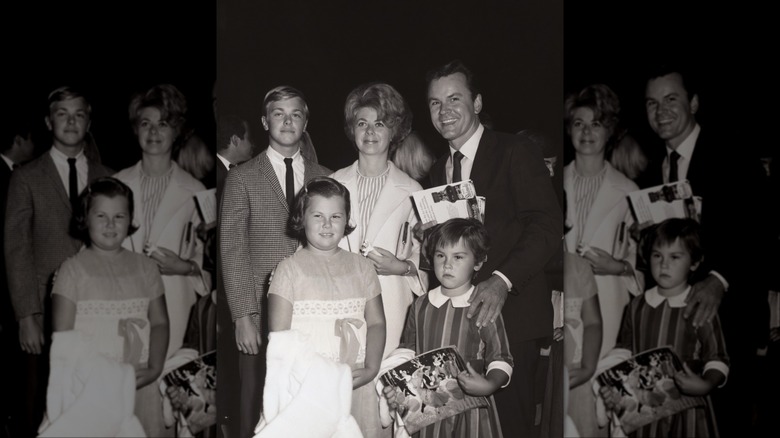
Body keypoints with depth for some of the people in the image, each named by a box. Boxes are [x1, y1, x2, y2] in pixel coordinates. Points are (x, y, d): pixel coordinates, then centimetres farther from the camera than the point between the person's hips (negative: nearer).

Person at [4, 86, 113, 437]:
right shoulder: (27, 178, 4)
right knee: (43, 405, 2)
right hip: (46, 311, -2)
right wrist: (26, 316, -8)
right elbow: (17, 250, 0)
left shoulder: (106, 178, 11)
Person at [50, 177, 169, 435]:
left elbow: (159, 322, 9)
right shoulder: (73, 269, 1)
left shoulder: (145, 267, 11)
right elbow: (62, 335, -4)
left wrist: (155, 368, -6)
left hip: (140, 385, 3)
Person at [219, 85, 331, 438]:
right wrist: (243, 316, -9)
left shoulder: (324, 178, 12)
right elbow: (232, 250, -1)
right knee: (257, 406, 1)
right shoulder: (242, 178, 4)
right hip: (260, 312, -2)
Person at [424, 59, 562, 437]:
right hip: (455, 318, 6)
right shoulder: (438, 171, 18)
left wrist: (501, 280, -25)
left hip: (508, 313, -5)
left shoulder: (516, 154, -4)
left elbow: (547, 227, -14)